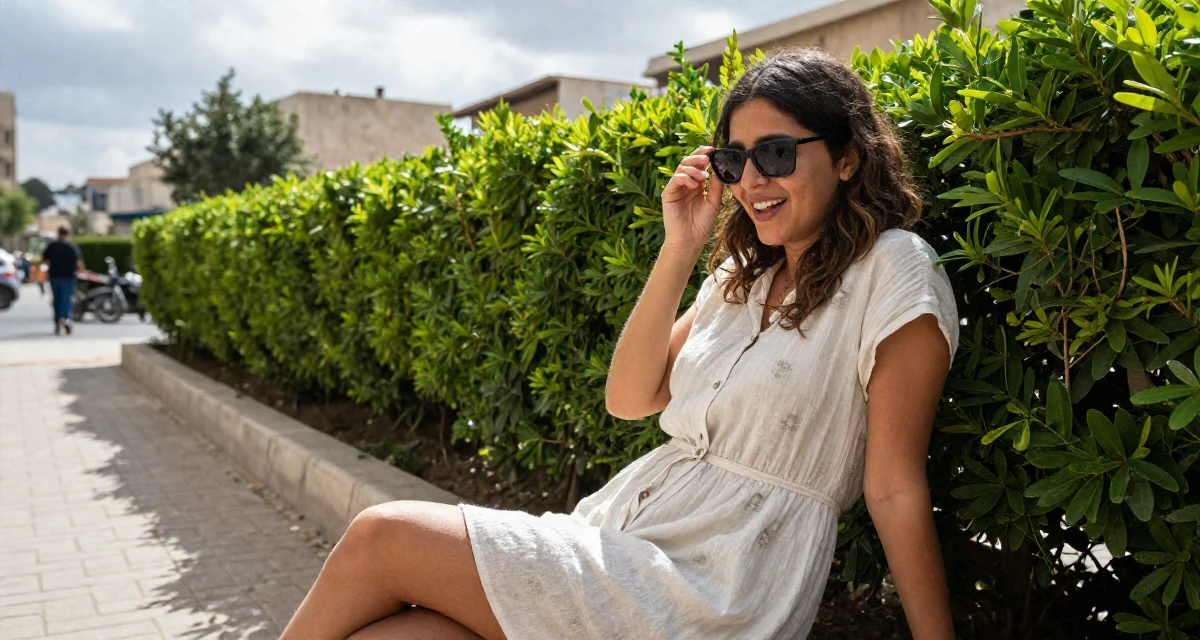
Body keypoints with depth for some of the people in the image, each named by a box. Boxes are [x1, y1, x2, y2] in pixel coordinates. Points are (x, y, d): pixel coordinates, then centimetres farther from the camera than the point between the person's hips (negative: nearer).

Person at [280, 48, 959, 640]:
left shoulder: (893, 271, -9)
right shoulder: (744, 271, 13)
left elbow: (895, 488, -9)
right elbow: (629, 398, 7)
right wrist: (681, 249, 0)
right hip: (626, 524, 6)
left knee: (381, 537, -11)